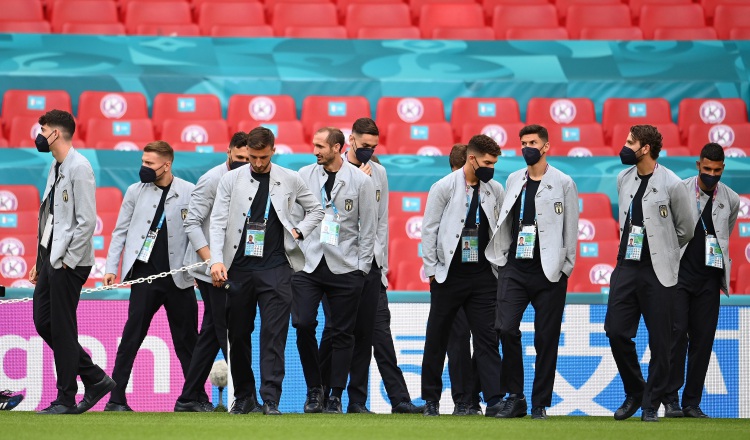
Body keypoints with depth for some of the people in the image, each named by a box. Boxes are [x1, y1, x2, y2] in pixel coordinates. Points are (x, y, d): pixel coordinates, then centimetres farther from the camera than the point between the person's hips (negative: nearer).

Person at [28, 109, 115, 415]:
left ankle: (66, 400, 3)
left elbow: (87, 221, -18)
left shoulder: (79, 168, -13)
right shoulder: (56, 167, 16)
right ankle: (95, 378, 19)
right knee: (43, 323, 11)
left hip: (68, 262, -10)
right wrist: (40, 262, 18)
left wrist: (67, 260, -17)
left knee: (62, 329, -4)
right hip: (51, 257, 10)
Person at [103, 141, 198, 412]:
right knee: (132, 336, -5)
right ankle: (117, 398, -3)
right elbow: (120, 231, 11)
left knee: (187, 339, 6)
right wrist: (111, 267, 4)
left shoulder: (189, 192, 2)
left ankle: (198, 397, 13)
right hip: (145, 275, 0)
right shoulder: (135, 192, 8)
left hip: (179, 277, 0)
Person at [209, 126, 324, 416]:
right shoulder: (231, 180, 5)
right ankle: (244, 396, 20)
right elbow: (218, 221, 0)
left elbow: (315, 210, 19)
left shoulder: (290, 180, 6)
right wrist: (217, 260, -11)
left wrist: (298, 232, 2)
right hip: (239, 267, 1)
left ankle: (271, 399, -11)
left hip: (275, 268, -1)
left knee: (274, 333, -9)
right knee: (238, 334, 7)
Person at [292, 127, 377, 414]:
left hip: (345, 267, -2)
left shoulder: (361, 181, 0)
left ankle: (336, 396, 8)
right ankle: (314, 389, 6)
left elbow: (368, 228, 3)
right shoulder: (304, 176, 6)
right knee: (303, 324, -10)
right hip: (308, 263, 2)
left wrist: (362, 268, -1)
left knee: (342, 333, 1)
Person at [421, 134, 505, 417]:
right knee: (437, 338, 6)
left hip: (483, 275, 2)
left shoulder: (495, 190, 6)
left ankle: (494, 400, -8)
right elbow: (429, 229, -2)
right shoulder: (444, 187, -4)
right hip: (449, 275, -2)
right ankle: (431, 399, 17)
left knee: (486, 338, -3)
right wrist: (432, 269, -5)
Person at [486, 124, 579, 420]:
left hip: (548, 271, -3)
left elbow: (570, 228, 1)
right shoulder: (514, 180, 13)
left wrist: (565, 268, -4)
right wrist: (501, 258, 11)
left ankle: (540, 404, 7)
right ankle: (515, 398, 0)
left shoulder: (562, 183, 1)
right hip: (515, 268, 3)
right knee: (507, 329, -10)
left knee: (546, 339, 0)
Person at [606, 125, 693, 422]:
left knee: (659, 340, 0)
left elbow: (686, 229, 3)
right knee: (616, 331, -1)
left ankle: (651, 405, 10)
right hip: (626, 265, 5)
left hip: (658, 271, -5)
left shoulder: (671, 184, -9)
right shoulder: (623, 179, 7)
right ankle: (634, 393, 17)